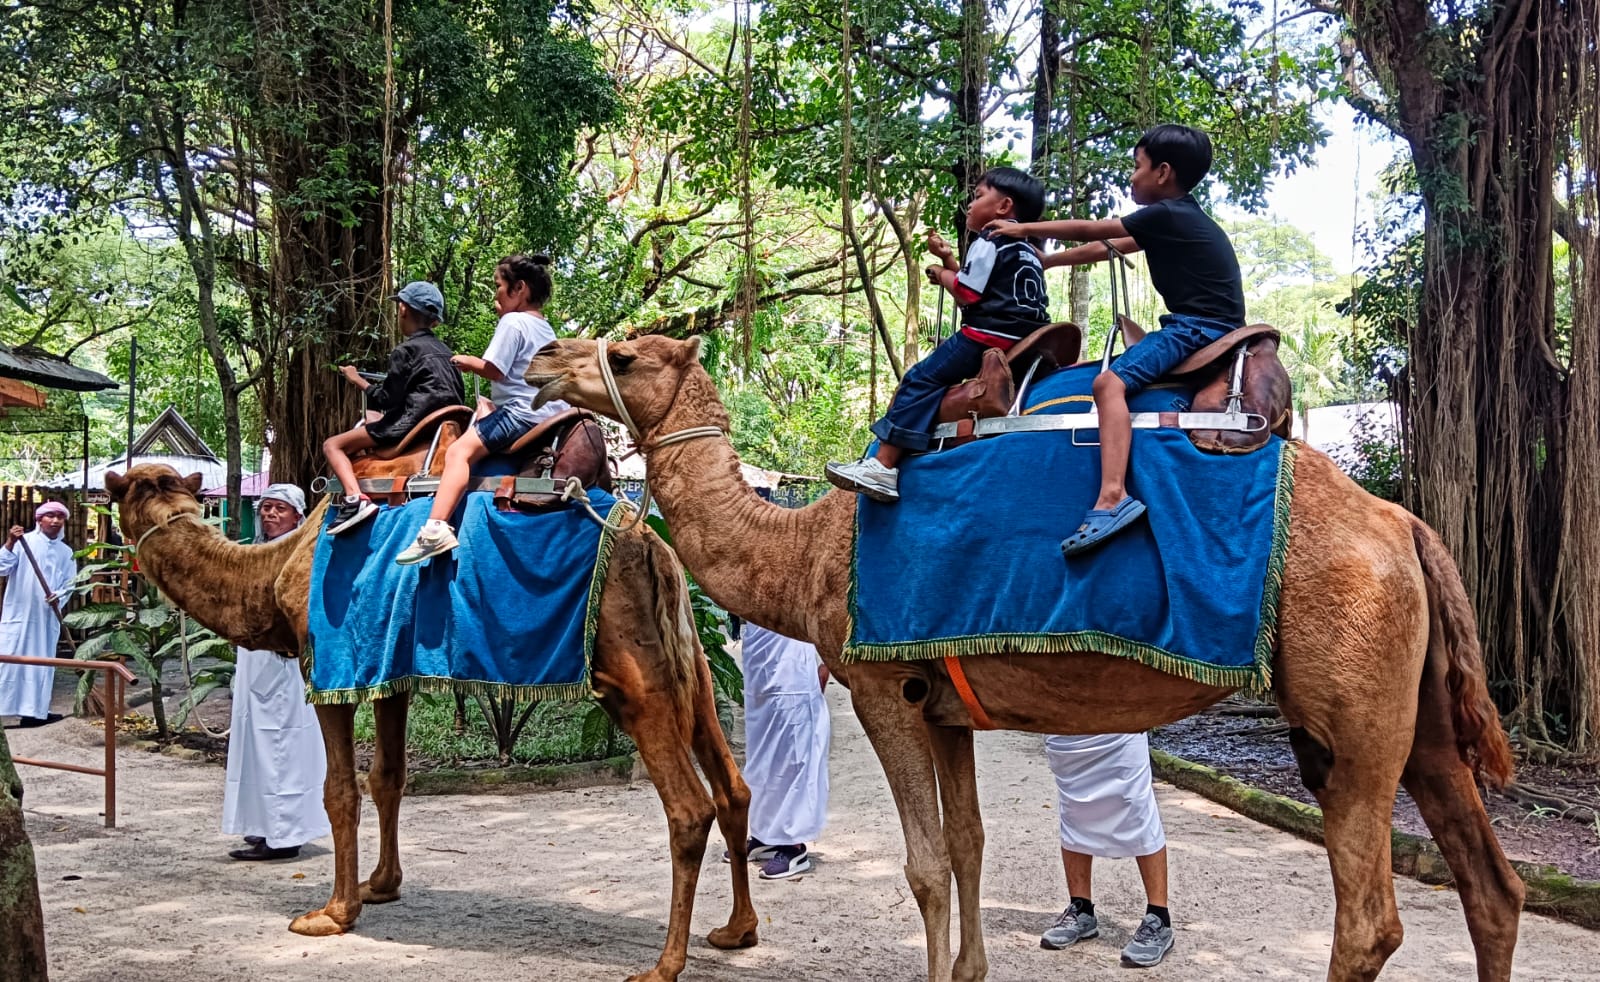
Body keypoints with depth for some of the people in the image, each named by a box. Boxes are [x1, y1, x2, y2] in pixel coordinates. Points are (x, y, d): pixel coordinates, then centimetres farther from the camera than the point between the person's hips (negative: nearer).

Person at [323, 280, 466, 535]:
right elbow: (458, 396, 17)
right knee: (367, 420, 34)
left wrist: (359, 381, 2)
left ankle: (355, 498, -28)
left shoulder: (406, 350, -9)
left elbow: (388, 400, -14)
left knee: (333, 445, -2)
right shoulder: (443, 350, 14)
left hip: (412, 425, -9)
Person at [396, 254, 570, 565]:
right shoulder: (545, 328, 22)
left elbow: (494, 370, -11)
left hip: (520, 411, -10)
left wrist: (469, 362, 6)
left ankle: (436, 528, -37)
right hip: (551, 413, 10)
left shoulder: (512, 321, -6)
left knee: (460, 451, -19)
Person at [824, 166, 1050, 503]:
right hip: (1024, 343, 10)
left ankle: (883, 465, -17)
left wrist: (943, 275, 8)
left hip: (988, 336, -10)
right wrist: (949, 260, 23)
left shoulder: (988, 242, -4)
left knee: (920, 380, -7)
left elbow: (967, 294, -11)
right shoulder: (1026, 250, 24)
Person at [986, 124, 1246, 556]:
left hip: (1199, 328, -11)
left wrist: (1024, 228, 8)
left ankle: (1112, 496, -43)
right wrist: (1045, 261, 29)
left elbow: (1091, 232, -4)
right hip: (1199, 328, 11)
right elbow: (1109, 248, 24)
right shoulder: (1179, 218, 17)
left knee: (1110, 382, -26)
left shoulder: (1167, 215, -11)